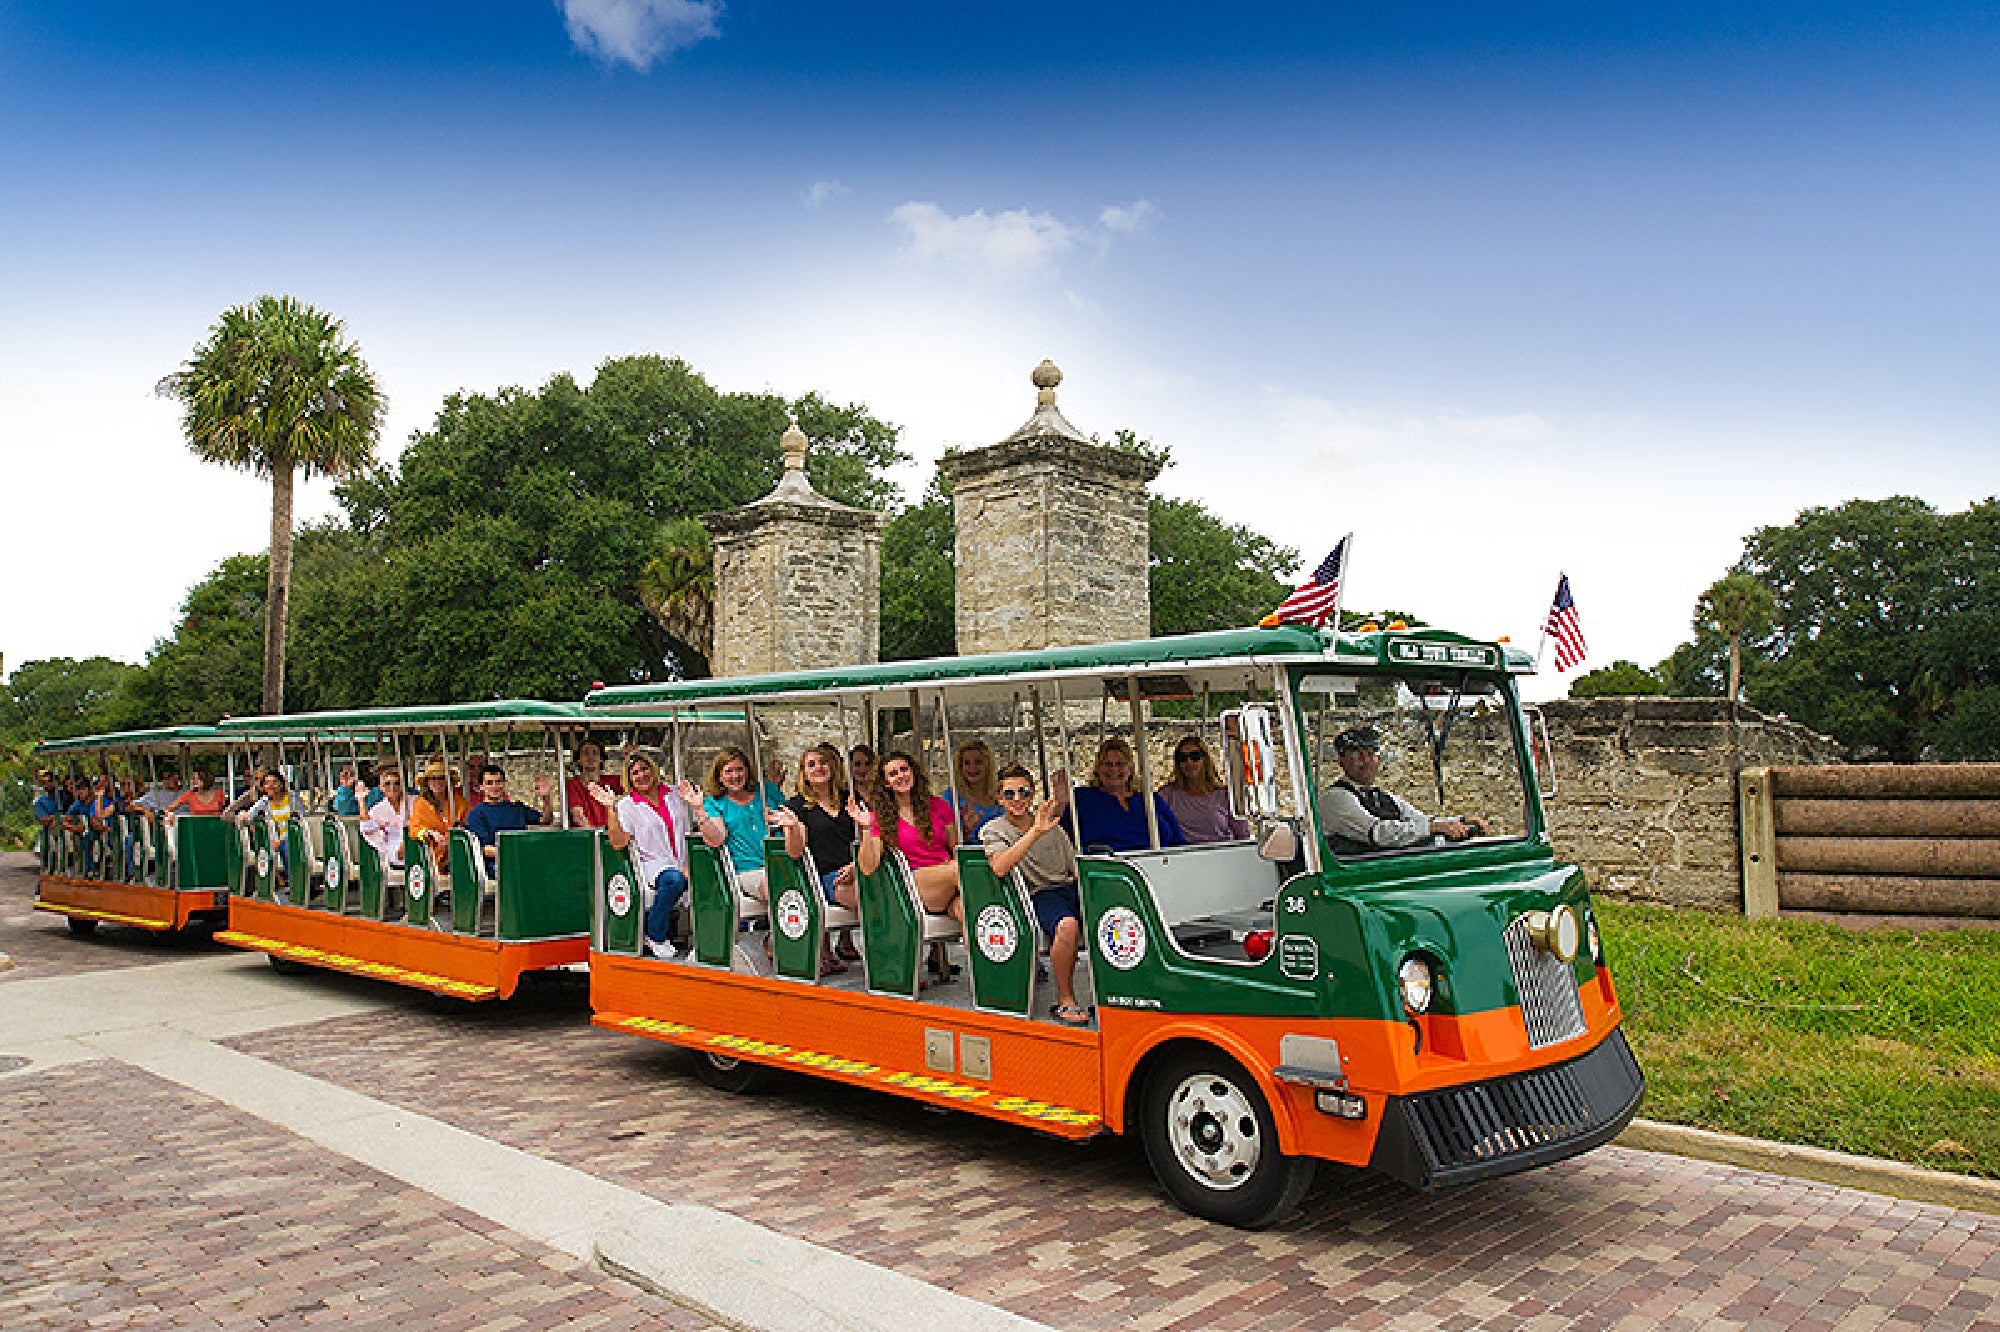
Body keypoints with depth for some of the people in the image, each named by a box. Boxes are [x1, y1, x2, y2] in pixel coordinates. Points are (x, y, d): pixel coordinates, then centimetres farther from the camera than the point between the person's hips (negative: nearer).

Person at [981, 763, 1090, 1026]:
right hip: (1040, 895, -4)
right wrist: (1035, 832, -24)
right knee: (1067, 925, -37)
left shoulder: (1051, 824, 17)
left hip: (1070, 888, 4)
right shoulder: (994, 830, 3)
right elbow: (1000, 868, -19)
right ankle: (1065, 1000, -19)